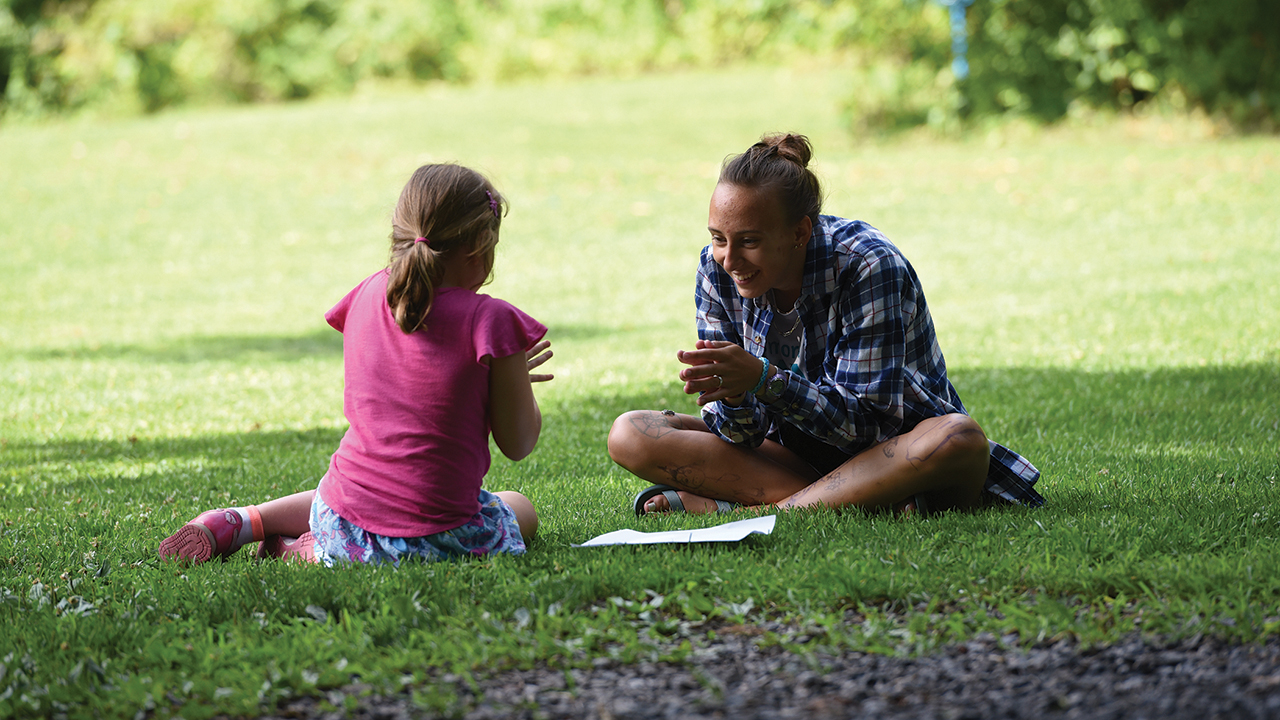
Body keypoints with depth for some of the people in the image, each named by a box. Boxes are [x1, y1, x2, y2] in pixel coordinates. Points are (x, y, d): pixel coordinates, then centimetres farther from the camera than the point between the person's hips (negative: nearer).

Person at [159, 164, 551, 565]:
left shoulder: (369, 296, 3)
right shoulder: (490, 320, -14)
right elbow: (518, 444, -9)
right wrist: (517, 379, 13)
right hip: (436, 539, -8)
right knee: (519, 508, 25)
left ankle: (243, 521, 14)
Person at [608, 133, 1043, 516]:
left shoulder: (867, 266, -23)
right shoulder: (718, 271, -9)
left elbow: (870, 423, -26)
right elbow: (741, 436, -9)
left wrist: (764, 379, -39)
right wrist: (733, 398, -33)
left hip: (891, 452, -4)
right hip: (793, 452, 4)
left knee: (960, 442, -39)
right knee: (629, 435, -15)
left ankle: (743, 510, -29)